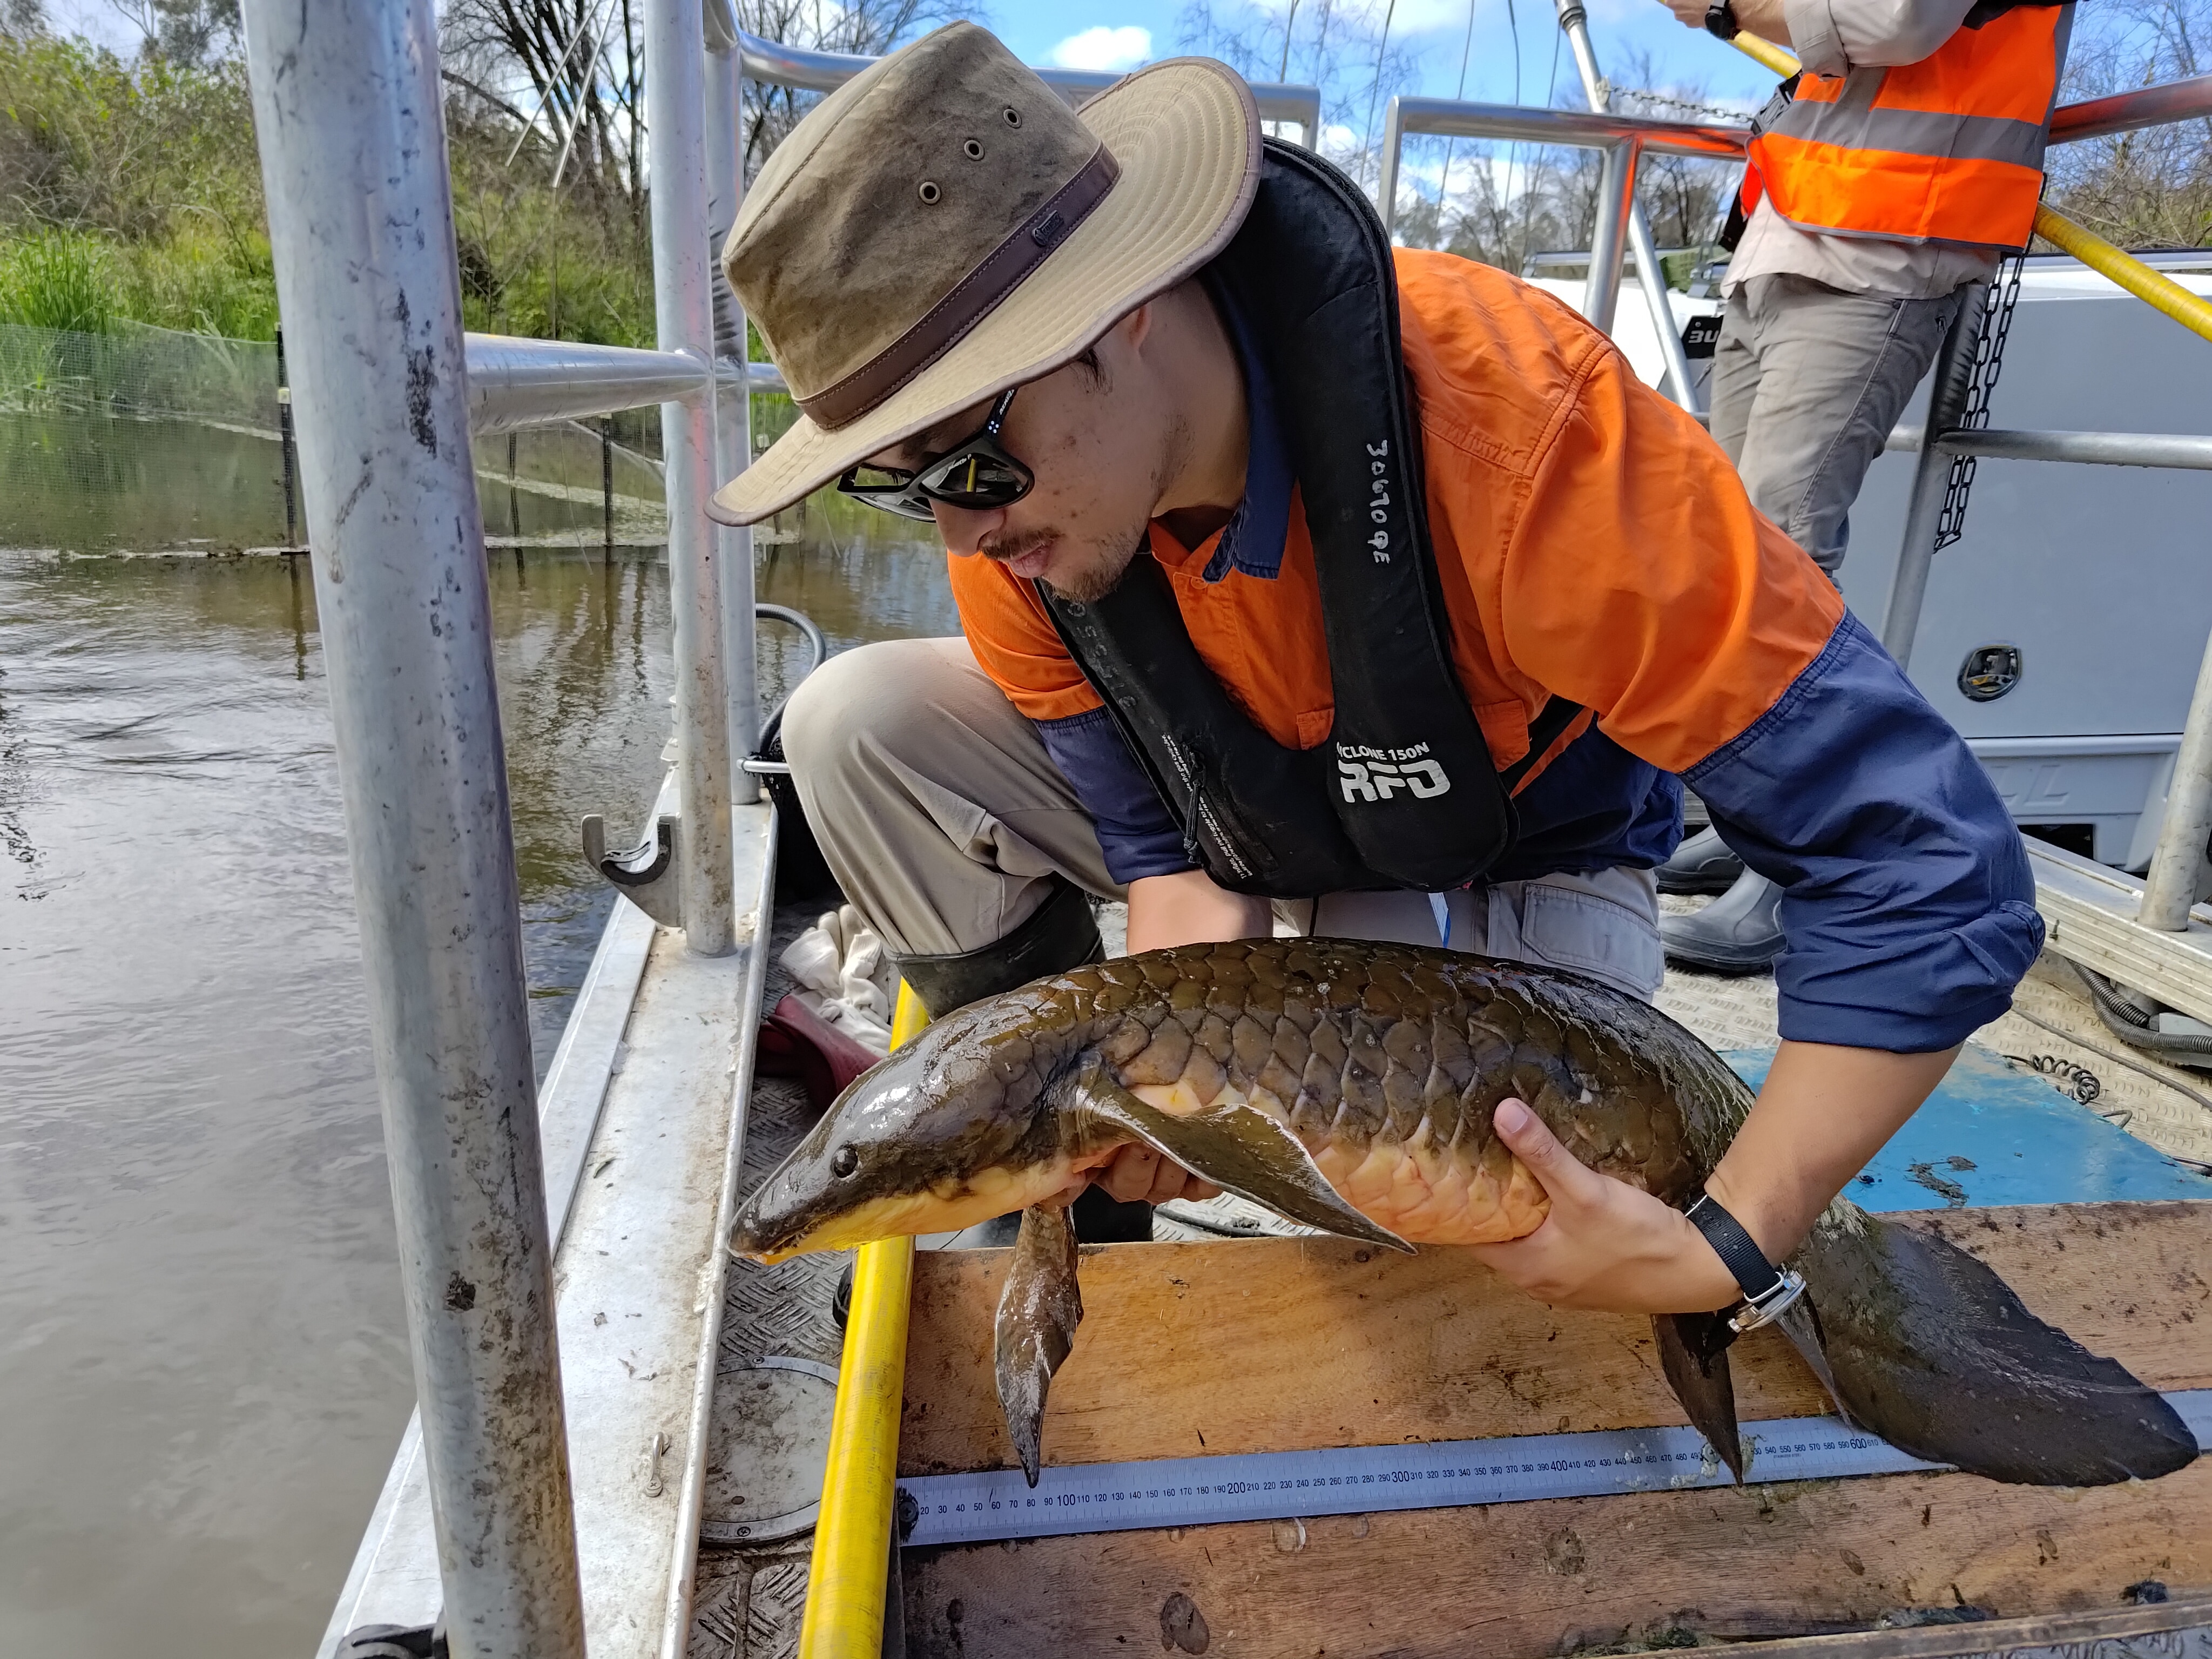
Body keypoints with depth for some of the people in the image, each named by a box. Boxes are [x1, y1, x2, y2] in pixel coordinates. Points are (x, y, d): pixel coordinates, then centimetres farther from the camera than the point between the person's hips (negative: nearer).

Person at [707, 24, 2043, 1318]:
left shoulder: (1512, 429, -39)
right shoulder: (1015, 475, -21)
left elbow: (1931, 866, -35)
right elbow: (1159, 842, -11)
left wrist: (1722, 1256, -35)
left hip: (1501, 875, -3)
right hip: (1234, 824, 4)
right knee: (859, 722, -15)